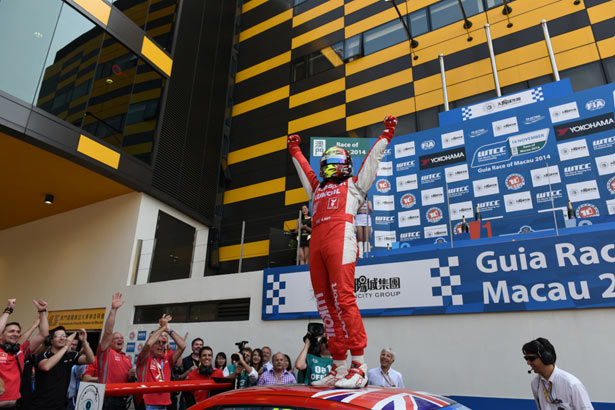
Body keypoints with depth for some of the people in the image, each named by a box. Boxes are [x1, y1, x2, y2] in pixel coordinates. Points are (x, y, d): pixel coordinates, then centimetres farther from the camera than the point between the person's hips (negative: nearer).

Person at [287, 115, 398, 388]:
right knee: (325, 304, -1)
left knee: (343, 299, -16)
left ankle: (359, 365, -12)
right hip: (316, 243, 5)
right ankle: (338, 367, 3)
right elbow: (303, 169, 48)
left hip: (340, 238, -5)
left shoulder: (353, 185, 23)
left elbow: (372, 159, 26)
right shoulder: (317, 189, 34)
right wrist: (295, 150, 58)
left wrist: (386, 134, 29)